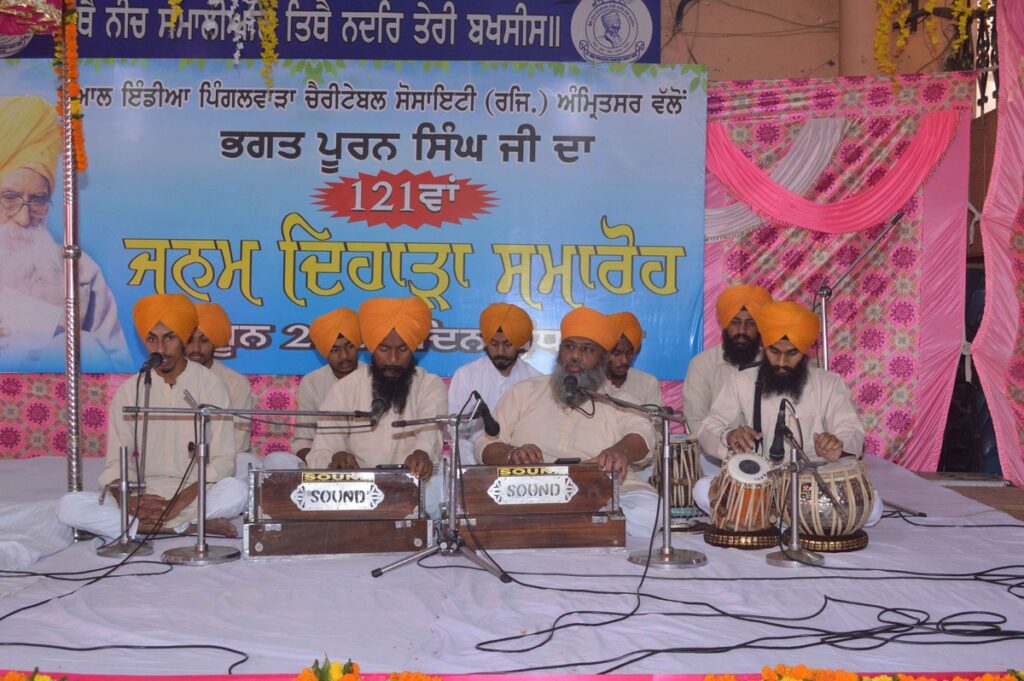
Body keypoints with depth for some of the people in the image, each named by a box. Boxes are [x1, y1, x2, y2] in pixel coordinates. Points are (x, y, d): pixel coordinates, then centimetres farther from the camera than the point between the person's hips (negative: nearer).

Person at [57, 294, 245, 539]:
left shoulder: (211, 386, -1)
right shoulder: (130, 391, 6)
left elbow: (223, 461, -6)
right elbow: (116, 462, 4)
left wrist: (179, 503, -20)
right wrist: (127, 499, -19)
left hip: (195, 494, -3)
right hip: (145, 496, 3)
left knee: (235, 490, -34)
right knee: (69, 506, -22)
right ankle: (191, 527, -25)